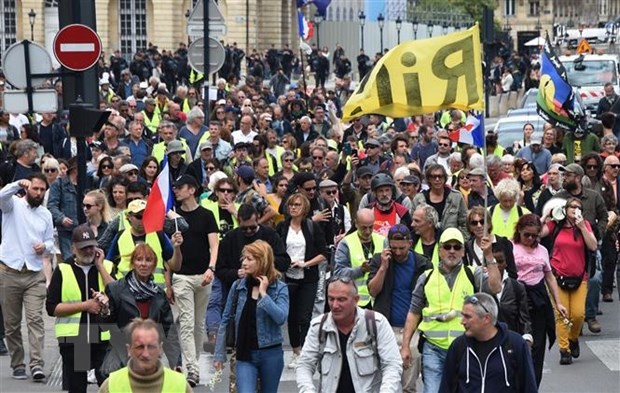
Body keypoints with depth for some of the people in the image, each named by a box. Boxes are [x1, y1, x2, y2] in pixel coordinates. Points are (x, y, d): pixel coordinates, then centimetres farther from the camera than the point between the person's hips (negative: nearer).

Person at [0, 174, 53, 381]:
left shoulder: (46, 214, 13)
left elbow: (50, 242, 19)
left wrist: (45, 247, -4)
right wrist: (18, 184, -39)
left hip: (35, 275, 2)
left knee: (35, 319, -11)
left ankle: (37, 365, -17)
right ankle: (17, 365, 15)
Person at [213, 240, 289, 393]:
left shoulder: (279, 288, -5)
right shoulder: (238, 286, 0)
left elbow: (281, 317, -20)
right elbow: (226, 320, 7)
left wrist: (263, 293, -17)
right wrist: (219, 354, 7)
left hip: (271, 354, 0)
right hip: (245, 355, 1)